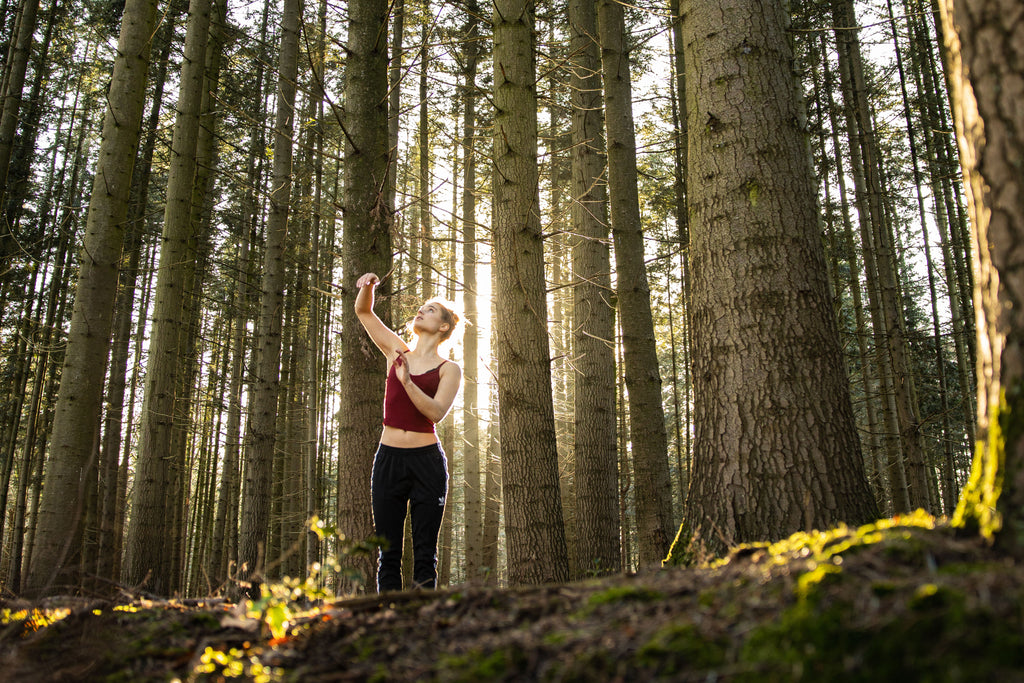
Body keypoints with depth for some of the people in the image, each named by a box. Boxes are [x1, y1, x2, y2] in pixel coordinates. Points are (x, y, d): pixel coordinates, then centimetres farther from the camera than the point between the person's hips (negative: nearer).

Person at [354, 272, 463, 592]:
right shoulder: (397, 352, 12)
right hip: (388, 458, 3)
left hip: (427, 461, -3)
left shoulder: (449, 370, 2)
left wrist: (407, 381, -22)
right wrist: (368, 286, -4)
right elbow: (363, 312, 15)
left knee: (425, 552, 0)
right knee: (388, 552, 3)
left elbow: (436, 412, -13)